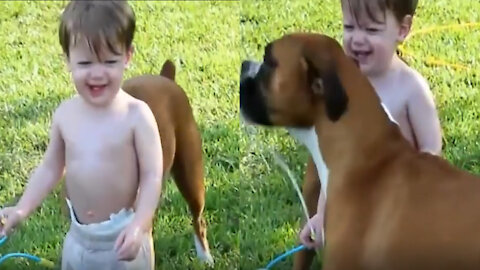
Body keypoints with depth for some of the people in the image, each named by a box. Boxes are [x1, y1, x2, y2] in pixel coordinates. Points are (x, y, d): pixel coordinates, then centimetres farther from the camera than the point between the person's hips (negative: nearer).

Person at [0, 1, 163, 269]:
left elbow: (152, 175, -18)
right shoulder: (65, 115, -5)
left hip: (123, 235, -4)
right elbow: (51, 168, 7)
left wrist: (139, 225, -28)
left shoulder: (136, 115, -19)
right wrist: (22, 209, 0)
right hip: (79, 236, 5)